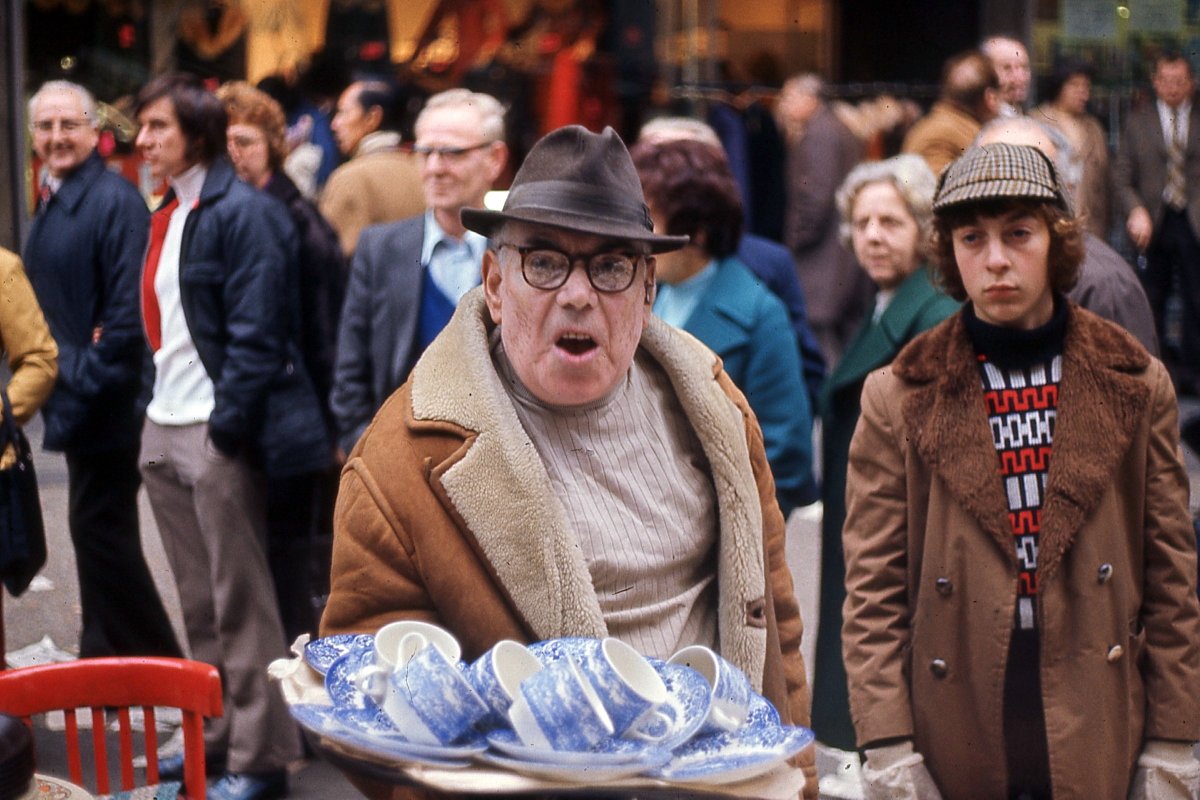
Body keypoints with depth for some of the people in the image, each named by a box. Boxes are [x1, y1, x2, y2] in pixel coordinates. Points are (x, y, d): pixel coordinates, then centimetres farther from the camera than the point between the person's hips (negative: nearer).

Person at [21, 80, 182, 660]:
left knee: (100, 531, -3)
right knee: (99, 532, 17)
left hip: (104, 409, -9)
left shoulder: (114, 202, -16)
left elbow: (127, 314, -21)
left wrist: (88, 386, -19)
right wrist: (51, 385, 13)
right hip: (75, 407, 9)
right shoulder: (50, 203, 12)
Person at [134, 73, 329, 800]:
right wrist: (156, 408, 8)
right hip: (163, 428, 8)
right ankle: (216, 733, 25)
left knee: (241, 601, 0)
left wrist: (227, 426, -19)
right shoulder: (166, 216, 14)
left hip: (218, 433, -8)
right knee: (199, 601, 15)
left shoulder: (243, 213, -12)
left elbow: (254, 333, -17)